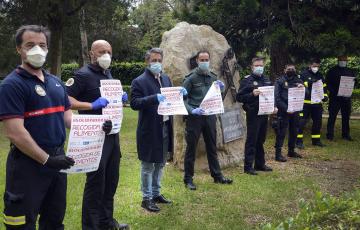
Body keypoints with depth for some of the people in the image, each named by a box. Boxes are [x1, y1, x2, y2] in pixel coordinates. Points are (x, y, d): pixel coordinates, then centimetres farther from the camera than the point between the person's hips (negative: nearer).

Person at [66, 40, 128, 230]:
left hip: (112, 133, 9)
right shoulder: (83, 75, -11)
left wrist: (120, 98, 5)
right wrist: (92, 105, -26)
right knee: (95, 181, -1)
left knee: (111, 179, 15)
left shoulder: (108, 74, 14)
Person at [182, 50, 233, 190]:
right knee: (191, 148, 3)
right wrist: (192, 110, -23)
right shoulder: (191, 78, -6)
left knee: (212, 147, 14)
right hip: (194, 117, -5)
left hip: (210, 116, 5)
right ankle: (188, 179, 14)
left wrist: (221, 88, -2)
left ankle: (217, 176, 26)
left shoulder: (213, 77, 11)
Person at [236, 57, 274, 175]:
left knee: (261, 140, 14)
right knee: (251, 140, -4)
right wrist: (252, 94, -23)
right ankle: (248, 166, 1)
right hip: (253, 114, -6)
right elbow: (239, 97, -10)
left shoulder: (267, 80, 15)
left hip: (264, 114, 6)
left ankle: (260, 164, 24)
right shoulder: (247, 80, -5)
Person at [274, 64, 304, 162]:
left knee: (294, 132, 13)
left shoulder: (298, 80, 13)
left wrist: (302, 88, -15)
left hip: (295, 110, 5)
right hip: (283, 111, -5)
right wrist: (286, 108, -16)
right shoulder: (280, 81, -2)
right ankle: (278, 153, -3)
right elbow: (277, 97, -8)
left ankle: (291, 151, 26)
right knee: (281, 132, -6)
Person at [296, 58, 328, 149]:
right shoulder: (304, 74, -3)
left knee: (317, 121, 11)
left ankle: (316, 140, 24)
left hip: (317, 103, 6)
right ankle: (299, 141, -3)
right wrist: (308, 82, -22)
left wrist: (325, 96, 5)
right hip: (306, 102, -6)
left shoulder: (320, 75, 15)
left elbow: (324, 87, 21)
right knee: (301, 122, -8)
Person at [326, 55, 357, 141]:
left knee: (346, 116, 8)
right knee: (332, 116, -2)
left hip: (346, 98, 3)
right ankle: (330, 135, 4)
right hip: (335, 98, -3)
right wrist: (334, 92, -14)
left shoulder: (351, 71, 13)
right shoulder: (332, 71, 3)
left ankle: (346, 134, 17)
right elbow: (328, 83, -1)